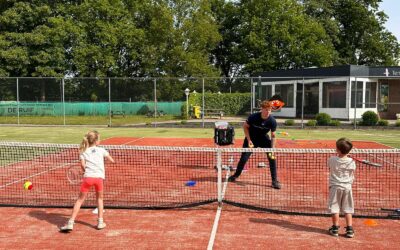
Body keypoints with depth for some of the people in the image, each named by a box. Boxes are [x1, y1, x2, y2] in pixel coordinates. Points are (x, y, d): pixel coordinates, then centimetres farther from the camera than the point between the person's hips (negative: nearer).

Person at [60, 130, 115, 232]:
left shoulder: (84, 152, 11)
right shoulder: (101, 150, 12)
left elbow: (82, 165, 0)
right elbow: (112, 160, 22)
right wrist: (111, 159, 44)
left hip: (88, 177, 0)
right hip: (99, 177, 0)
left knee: (80, 200, 10)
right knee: (99, 198, 22)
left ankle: (71, 223, 6)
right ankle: (100, 222, 21)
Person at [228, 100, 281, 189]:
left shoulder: (272, 121, -23)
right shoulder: (253, 117, -26)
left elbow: (273, 136, -14)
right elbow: (245, 126, -9)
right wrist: (248, 140, -16)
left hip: (264, 138, 1)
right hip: (251, 138, -1)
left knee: (272, 157, -13)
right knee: (244, 158, -3)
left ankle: (275, 181, -3)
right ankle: (236, 175, 23)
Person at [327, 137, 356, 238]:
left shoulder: (332, 160, -12)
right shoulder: (351, 162, -9)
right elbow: (352, 175, 3)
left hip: (335, 186, -2)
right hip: (347, 187, 2)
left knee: (335, 208, 7)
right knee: (348, 209, 9)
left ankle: (335, 228, 14)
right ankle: (349, 229, 9)